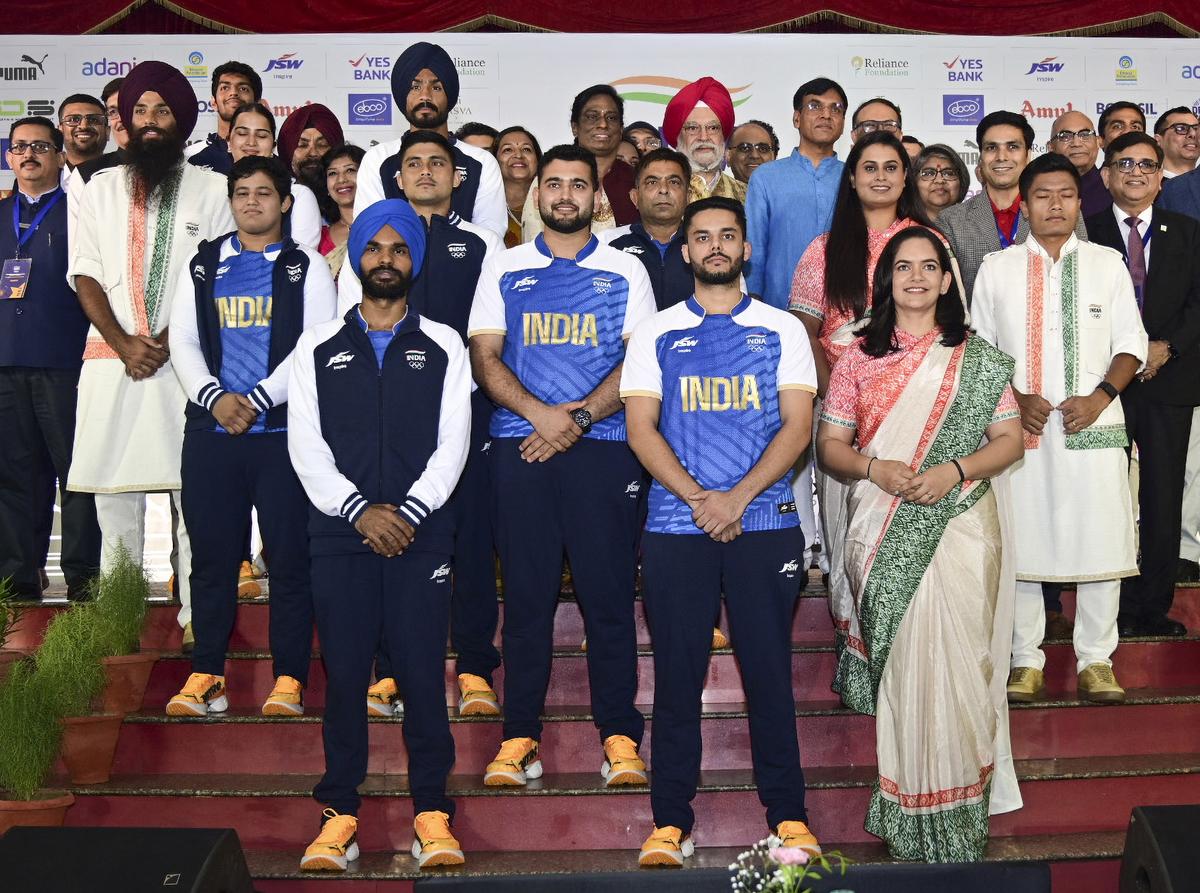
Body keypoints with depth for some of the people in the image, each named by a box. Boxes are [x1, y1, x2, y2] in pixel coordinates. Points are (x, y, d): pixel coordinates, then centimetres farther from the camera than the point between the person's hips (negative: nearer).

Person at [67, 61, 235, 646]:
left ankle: (197, 617, 3)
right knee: (114, 493, 3)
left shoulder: (211, 190, 7)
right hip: (111, 358, 2)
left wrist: (169, 341, -11)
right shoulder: (101, 189, 14)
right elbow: (85, 277, 7)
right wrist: (124, 344, -8)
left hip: (187, 359, -2)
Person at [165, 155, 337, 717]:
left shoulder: (306, 267, 5)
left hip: (282, 430, -3)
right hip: (210, 431, 3)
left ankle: (289, 679, 6)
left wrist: (256, 400, -13)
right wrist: (215, 397, -9)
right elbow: (183, 340, 8)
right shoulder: (202, 265, 15)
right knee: (211, 554, 6)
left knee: (289, 555, -1)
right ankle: (206, 676, 14)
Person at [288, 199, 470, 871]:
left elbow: (452, 444, 3)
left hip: (422, 531, -1)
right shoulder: (319, 347, 12)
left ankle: (432, 813, 7)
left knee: (424, 671, -3)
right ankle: (340, 815, 11)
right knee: (344, 673, 2)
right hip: (341, 531, 1)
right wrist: (359, 510, -9)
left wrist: (408, 510, -10)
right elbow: (306, 445, 3)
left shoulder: (443, 346, 10)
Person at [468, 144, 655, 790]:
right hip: (520, 448, 1)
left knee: (608, 591, -2)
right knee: (526, 592, 3)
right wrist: (539, 413, -12)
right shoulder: (504, 269, 13)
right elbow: (485, 356, 4)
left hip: (602, 446, -1)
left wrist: (578, 419, -11)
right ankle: (520, 735, 10)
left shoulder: (625, 270, 10)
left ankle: (620, 734, 6)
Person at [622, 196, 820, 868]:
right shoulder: (656, 334, 10)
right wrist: (698, 499, -11)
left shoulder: (781, 329, 9)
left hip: (766, 522, 0)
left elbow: (798, 425, 0)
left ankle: (788, 816, 12)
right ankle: (671, 821, 10)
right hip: (675, 527, 1)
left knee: (769, 669, 2)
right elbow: (641, 427, 2)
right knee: (678, 673, 3)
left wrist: (737, 496, -12)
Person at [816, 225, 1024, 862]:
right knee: (899, 660, -1)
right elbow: (829, 445, 7)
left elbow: (1009, 439, 5)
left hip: (958, 528, 0)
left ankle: (954, 810, 8)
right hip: (883, 535, 1)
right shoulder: (859, 357, 9)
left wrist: (954, 471, -13)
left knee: (951, 659, -5)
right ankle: (906, 817, 10)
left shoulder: (977, 358, 8)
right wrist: (875, 469, -13)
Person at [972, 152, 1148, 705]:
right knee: (1019, 542, 3)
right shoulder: (996, 268, 7)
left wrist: (1099, 396, -10)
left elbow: (1131, 343, 6)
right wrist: (1015, 399, -7)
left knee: (1100, 540, 1)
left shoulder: (1107, 263, 7)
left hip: (1094, 425, 0)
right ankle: (1025, 659, 15)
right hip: (1018, 427, 0)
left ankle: (1096, 659, 14)